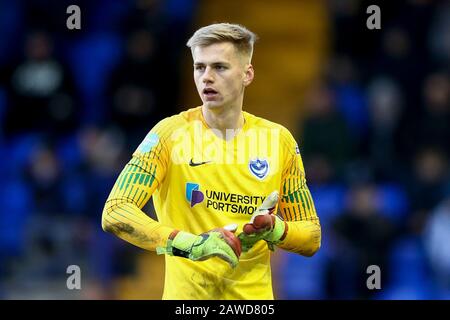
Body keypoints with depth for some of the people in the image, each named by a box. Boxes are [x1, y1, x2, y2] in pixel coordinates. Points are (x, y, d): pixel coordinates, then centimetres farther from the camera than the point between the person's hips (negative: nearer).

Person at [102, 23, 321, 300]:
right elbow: (115, 213, -15)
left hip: (254, 294, 2)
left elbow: (312, 238, 7)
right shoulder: (170, 133, -5)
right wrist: (191, 244, -27)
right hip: (186, 294, -2)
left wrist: (273, 230, -14)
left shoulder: (278, 139, 3)